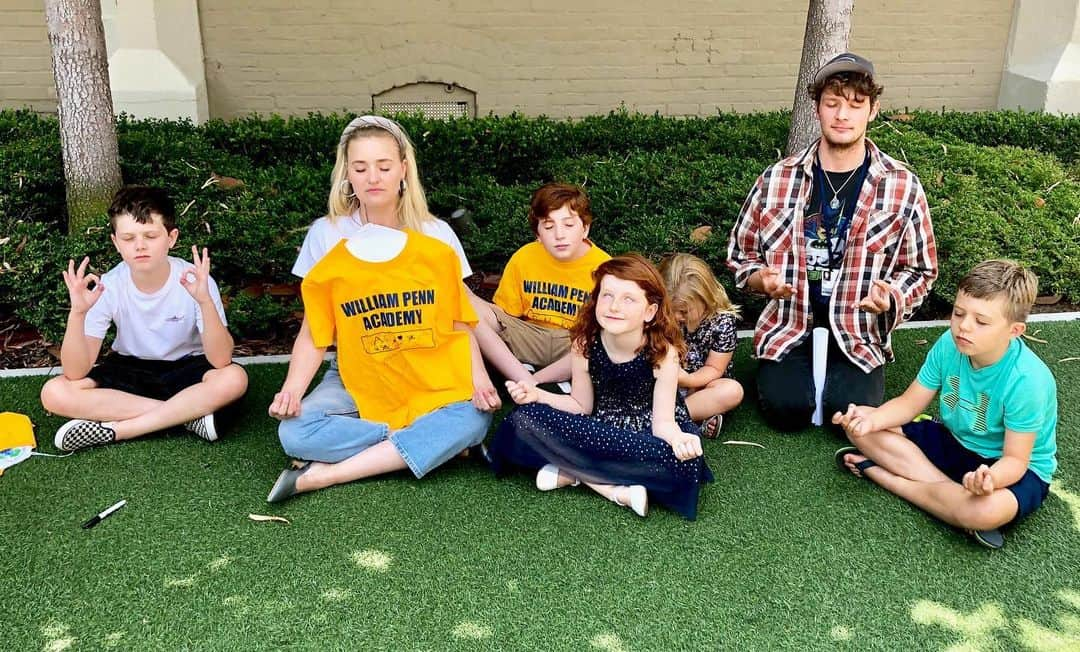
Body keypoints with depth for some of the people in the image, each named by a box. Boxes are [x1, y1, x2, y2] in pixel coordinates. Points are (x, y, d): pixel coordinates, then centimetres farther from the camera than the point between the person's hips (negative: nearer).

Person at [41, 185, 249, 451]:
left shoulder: (193, 280, -21)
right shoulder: (109, 287, -16)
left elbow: (221, 361, -30)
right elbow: (76, 373, -20)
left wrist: (205, 301, -43)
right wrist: (78, 312, -35)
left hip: (185, 368, -2)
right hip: (129, 370, 3)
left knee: (234, 379, -33)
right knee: (55, 393, -23)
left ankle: (114, 430, -24)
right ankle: (188, 413, -22)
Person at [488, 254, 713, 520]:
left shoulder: (663, 352, -18)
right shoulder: (584, 344, -12)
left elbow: (663, 422, -18)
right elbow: (581, 407, 1)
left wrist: (677, 438, -41)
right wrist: (537, 395, -16)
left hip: (646, 435, -2)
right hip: (600, 431, 2)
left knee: (684, 463, -38)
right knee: (525, 419, -22)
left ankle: (572, 470, -21)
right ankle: (614, 488, -21)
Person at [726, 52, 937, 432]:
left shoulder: (902, 186, -5)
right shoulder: (777, 179, -3)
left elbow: (920, 269, 5)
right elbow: (741, 252, 8)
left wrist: (891, 298, -16)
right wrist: (762, 280, -14)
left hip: (860, 333, 0)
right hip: (789, 326, 0)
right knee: (786, 410, -20)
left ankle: (833, 372, 14)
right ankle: (801, 371, 16)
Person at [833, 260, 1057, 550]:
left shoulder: (1027, 380, -29)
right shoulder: (949, 344, -14)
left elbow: (1015, 459, -25)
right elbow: (910, 403, -5)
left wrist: (990, 479, -49)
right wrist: (872, 420, -27)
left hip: (1004, 466, -5)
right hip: (954, 442, 5)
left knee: (989, 509, -42)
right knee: (858, 423, -9)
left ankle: (876, 471, -20)